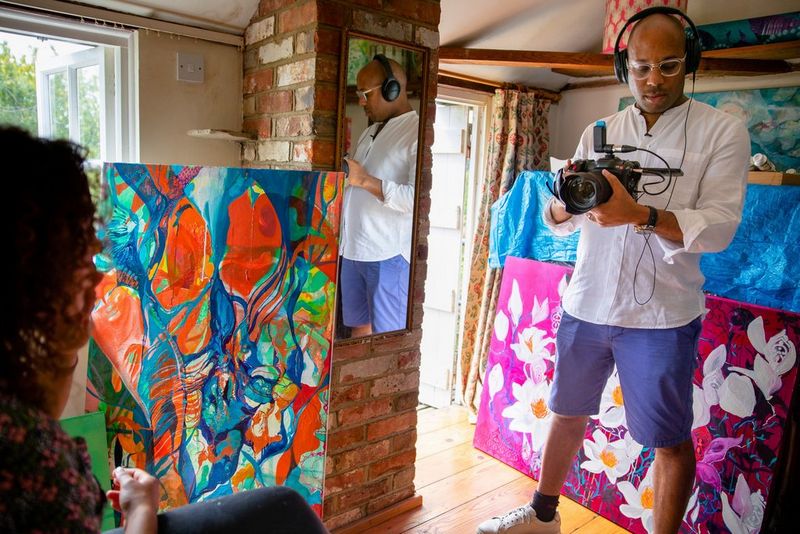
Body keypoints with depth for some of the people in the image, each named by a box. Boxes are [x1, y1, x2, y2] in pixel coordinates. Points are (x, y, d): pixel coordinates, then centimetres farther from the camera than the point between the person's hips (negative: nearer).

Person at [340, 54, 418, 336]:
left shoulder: (418, 132, -9)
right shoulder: (370, 133, 18)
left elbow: (418, 198, -23)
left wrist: (365, 180, -23)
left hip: (389, 255, -8)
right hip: (353, 250, 8)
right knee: (358, 329, 15)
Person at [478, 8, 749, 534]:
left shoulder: (723, 131, -1)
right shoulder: (599, 133, 8)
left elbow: (720, 225, -12)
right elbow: (559, 223, 5)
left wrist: (640, 214, -29)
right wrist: (566, 200, -19)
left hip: (661, 314, -3)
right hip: (586, 306, 4)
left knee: (670, 438, 7)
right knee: (568, 413, 16)